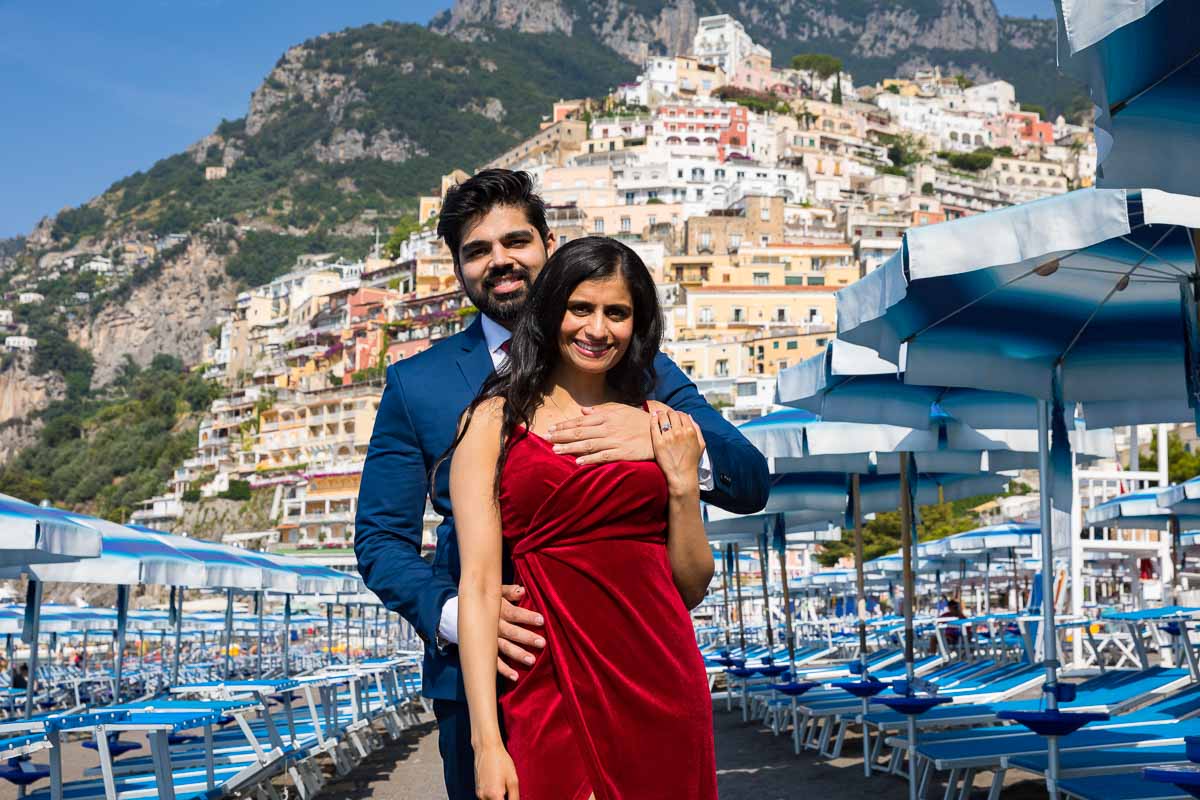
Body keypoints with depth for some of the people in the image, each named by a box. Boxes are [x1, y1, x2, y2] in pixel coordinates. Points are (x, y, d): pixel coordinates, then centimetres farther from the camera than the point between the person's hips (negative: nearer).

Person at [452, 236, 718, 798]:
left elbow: (692, 587, 11)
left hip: (662, 688, 3)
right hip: (551, 686, -3)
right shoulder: (497, 419, 0)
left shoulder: (663, 428, 10)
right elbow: (479, 585, -7)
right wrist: (485, 742, -13)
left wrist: (683, 482, -4)